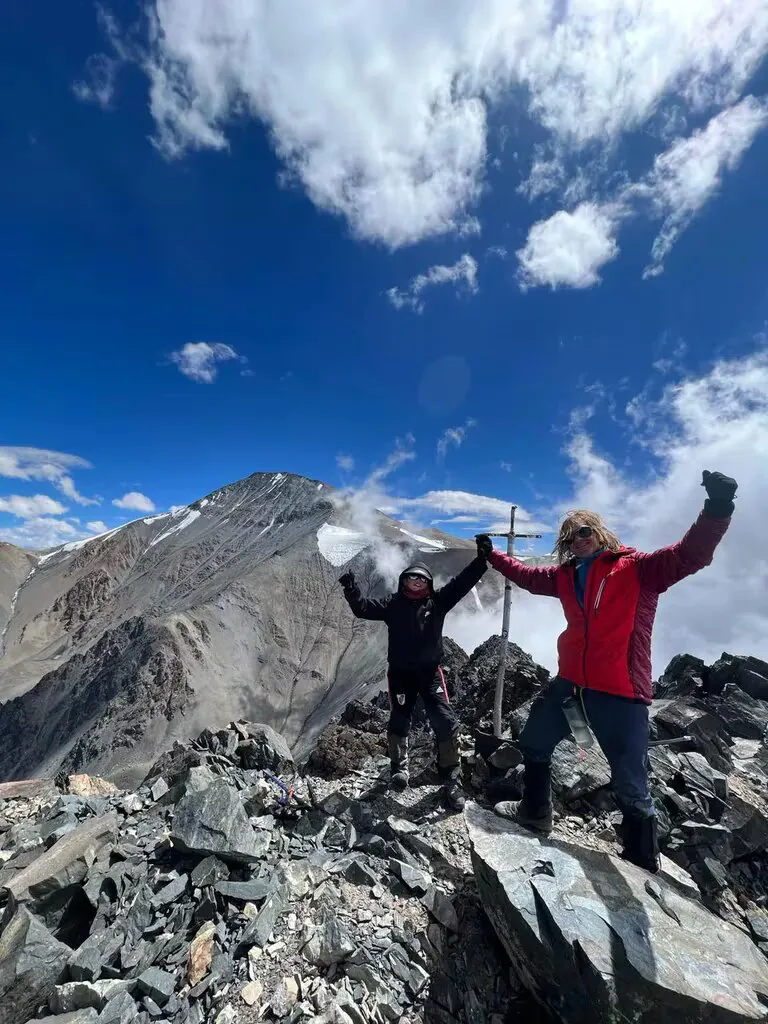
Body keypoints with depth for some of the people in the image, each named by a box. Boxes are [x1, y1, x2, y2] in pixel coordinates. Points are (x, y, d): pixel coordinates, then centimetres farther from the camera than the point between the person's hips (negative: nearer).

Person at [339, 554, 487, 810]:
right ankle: (399, 768, 35)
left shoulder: (437, 601, -1)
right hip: (400, 673, 0)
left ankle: (451, 780, 11)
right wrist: (351, 589, -22)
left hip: (430, 672, 0)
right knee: (399, 723, 10)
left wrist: (482, 558, -18)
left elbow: (462, 581, -9)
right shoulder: (393, 603, -1)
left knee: (446, 723, -6)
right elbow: (364, 609, -5)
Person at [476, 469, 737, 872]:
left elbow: (690, 555, -21)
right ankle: (535, 811, 47)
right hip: (571, 684, 7)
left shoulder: (637, 568, -8)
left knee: (630, 787, 5)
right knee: (533, 743, 22)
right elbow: (527, 575, 22)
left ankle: (642, 863, 30)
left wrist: (717, 509, -37)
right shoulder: (566, 575, 8)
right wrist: (491, 554, 26)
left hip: (620, 692, -6)